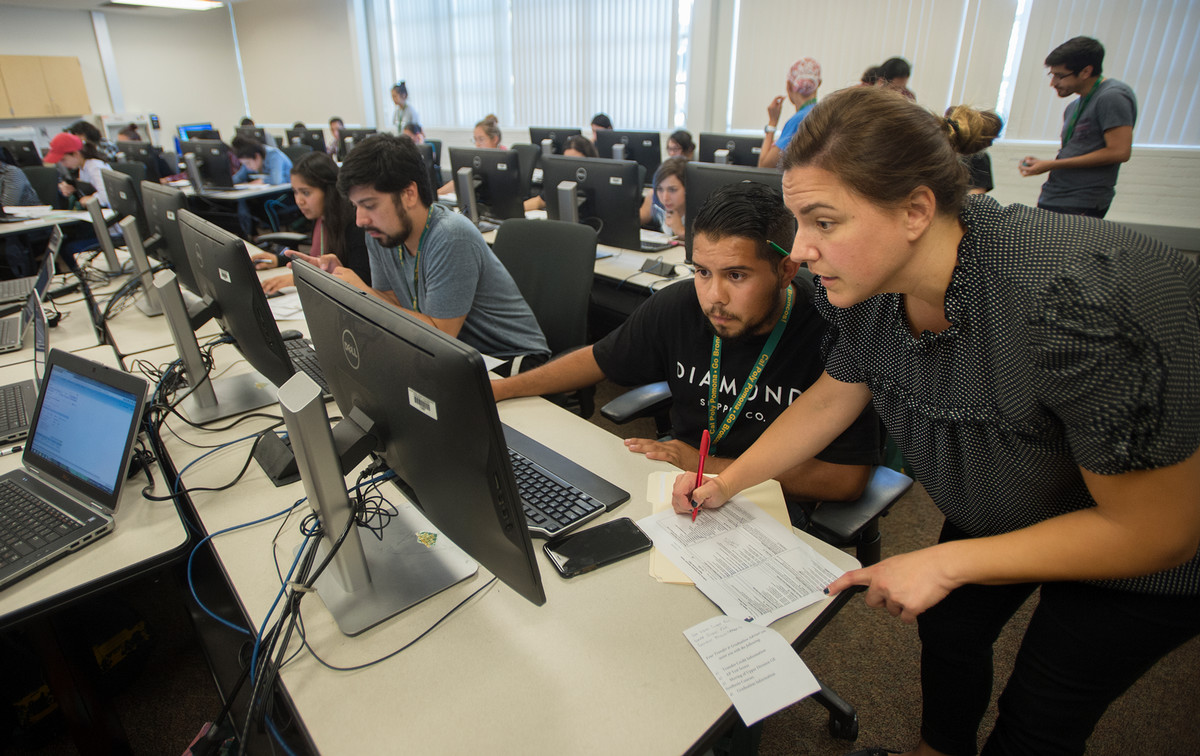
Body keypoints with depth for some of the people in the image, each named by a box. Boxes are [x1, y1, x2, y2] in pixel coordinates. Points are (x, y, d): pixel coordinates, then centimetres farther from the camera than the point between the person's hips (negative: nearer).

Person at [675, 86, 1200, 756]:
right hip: (994, 511, 6)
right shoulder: (869, 282, -21)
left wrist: (947, 563, -28)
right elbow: (831, 399, -5)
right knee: (948, 630, 22)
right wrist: (727, 483, -11)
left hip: (1140, 552, -5)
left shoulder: (1079, 303, -43)